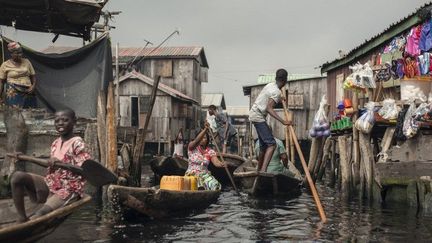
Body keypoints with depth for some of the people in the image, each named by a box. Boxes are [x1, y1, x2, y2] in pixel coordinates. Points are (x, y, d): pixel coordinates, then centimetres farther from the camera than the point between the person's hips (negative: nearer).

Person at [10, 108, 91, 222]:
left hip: (69, 190, -7)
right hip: (50, 184, 7)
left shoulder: (77, 144, -11)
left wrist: (60, 163, -32)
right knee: (17, 176, -14)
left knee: (39, 215, -30)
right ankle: (22, 219, -12)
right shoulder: (55, 143, 12)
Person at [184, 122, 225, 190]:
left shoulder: (210, 151, 6)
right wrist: (205, 129, -36)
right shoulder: (192, 148, 0)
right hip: (192, 174, -3)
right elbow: (196, 141, -23)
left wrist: (222, 164, -35)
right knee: (199, 187, -34)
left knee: (215, 185, -26)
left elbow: (216, 162, -11)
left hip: (205, 174, 3)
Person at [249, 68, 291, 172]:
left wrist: (280, 100, 43)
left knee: (264, 144, 18)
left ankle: (259, 169, 27)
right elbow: (269, 108, -26)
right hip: (258, 117, -10)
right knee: (271, 144, -16)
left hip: (254, 114, 10)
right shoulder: (277, 92, -17)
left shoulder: (270, 85, 9)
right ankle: (263, 170, -29)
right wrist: (283, 121, -32)